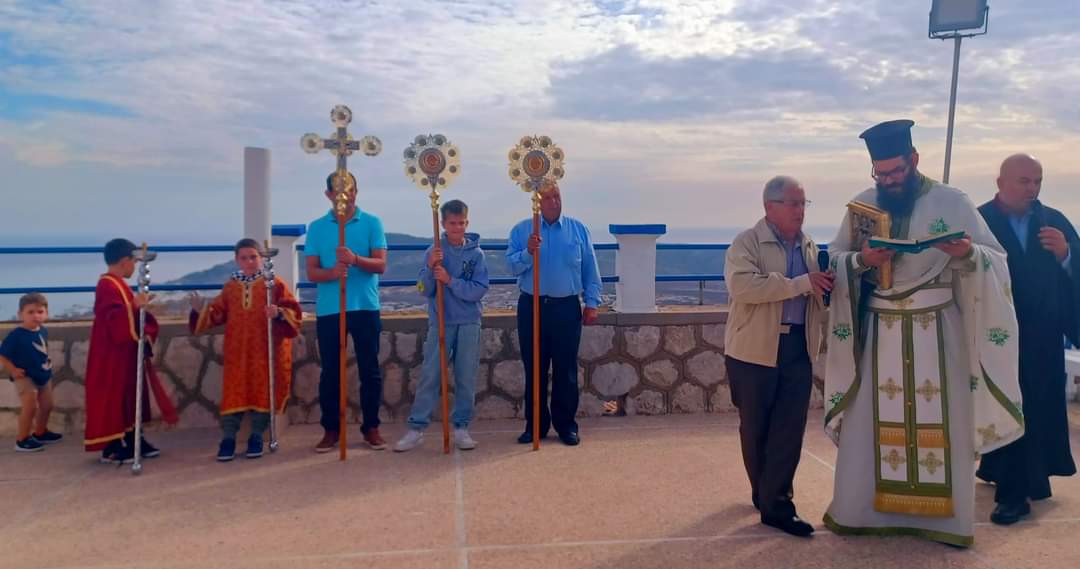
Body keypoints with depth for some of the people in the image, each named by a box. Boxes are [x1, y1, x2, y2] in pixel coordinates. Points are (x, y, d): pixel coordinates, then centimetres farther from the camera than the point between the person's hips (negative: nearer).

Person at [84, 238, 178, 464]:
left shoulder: (118, 284, 15)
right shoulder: (107, 286, -17)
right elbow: (115, 319, -30)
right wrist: (135, 306, -41)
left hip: (125, 353, 10)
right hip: (113, 355, -10)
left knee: (129, 396, 13)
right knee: (113, 397, -5)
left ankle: (130, 441, 19)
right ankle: (112, 448, 0)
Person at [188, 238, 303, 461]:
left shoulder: (275, 284, -1)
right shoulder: (230, 287, 11)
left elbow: (293, 312, -7)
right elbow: (217, 314, 14)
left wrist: (279, 314, -26)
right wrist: (202, 310, -4)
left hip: (266, 352, -2)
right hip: (237, 352, 3)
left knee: (262, 391, 1)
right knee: (234, 392, -1)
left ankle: (256, 437, 13)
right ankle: (228, 438, 6)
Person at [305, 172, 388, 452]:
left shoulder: (371, 223, 3)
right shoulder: (317, 227, 6)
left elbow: (381, 265, -4)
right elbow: (311, 272, 2)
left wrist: (355, 259, -23)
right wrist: (331, 272, -19)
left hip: (365, 308, -1)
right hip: (328, 310, 1)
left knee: (370, 370, 4)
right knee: (330, 372, 6)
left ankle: (371, 427, 16)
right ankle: (331, 429, 17)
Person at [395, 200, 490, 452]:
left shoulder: (476, 253, 0)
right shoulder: (434, 252, 1)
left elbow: (480, 290, -8)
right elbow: (425, 290, -2)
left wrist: (450, 280, -18)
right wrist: (431, 268, -18)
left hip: (469, 323, 0)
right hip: (440, 322, 0)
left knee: (466, 378, 5)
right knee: (430, 376, -1)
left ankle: (461, 427, 15)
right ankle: (416, 428, 5)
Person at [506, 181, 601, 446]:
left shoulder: (578, 229, 6)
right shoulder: (521, 230, 4)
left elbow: (590, 270, 6)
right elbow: (511, 265, -5)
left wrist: (592, 303, 1)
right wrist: (528, 253, -22)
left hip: (567, 307, 0)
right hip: (531, 307, 0)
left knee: (566, 370, 5)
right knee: (534, 369, 6)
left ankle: (566, 424, 16)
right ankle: (535, 424, 17)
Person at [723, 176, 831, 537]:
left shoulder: (809, 246, 13)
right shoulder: (747, 243, -7)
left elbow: (817, 294, 21)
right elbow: (742, 285, -24)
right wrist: (801, 283, -25)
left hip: (798, 347, 5)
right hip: (755, 347, -4)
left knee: (789, 429, 1)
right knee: (755, 428, 8)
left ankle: (776, 503, 7)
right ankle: (764, 492, 27)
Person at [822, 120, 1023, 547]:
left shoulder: (951, 201, -2)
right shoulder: (861, 205, 3)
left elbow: (995, 256, -2)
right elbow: (834, 258, 4)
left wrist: (968, 253, -24)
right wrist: (861, 259, -17)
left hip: (936, 328, -1)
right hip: (878, 329, 1)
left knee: (940, 419, 4)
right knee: (868, 420, 5)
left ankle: (941, 515, 19)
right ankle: (859, 508, 17)